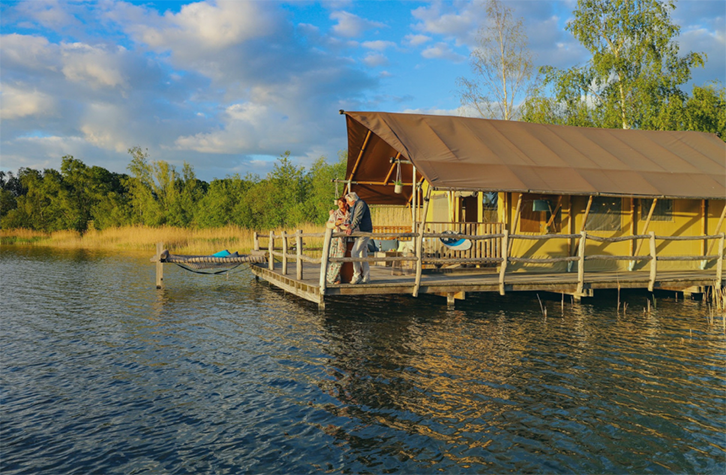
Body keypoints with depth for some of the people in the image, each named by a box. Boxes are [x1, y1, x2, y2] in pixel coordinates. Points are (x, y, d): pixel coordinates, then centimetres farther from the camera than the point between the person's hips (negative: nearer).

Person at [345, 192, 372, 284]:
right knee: (363, 255, 9)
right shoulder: (355, 207, 18)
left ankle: (357, 275, -11)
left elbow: (357, 218, -24)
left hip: (364, 233, -10)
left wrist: (351, 228, -34)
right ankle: (366, 277, 11)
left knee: (354, 252, -16)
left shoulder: (361, 204, -12)